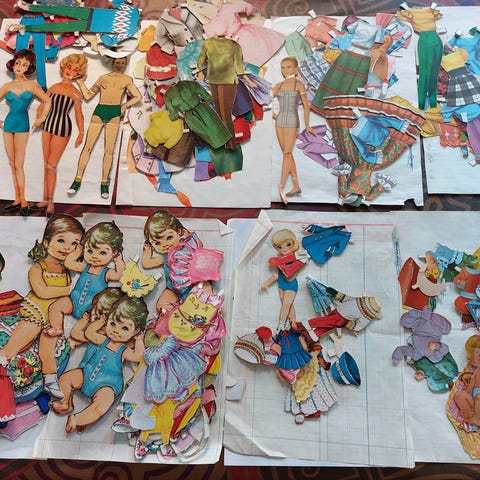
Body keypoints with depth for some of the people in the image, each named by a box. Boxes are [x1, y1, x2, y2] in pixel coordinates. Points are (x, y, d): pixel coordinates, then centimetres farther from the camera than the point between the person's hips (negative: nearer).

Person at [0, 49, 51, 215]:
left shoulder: (32, 85, -1)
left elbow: (47, 101, 6)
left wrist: (41, 119, 3)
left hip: (22, 126, -4)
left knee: (18, 165, -7)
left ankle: (23, 200, 1)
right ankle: (17, 199, 11)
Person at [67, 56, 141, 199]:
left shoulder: (127, 79, 12)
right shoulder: (103, 78, 14)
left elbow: (138, 97, 10)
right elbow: (87, 95, 17)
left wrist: (125, 105, 4)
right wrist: (81, 82, 8)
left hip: (114, 113, -1)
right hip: (99, 112, 1)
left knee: (109, 151, -3)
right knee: (87, 147, -3)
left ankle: (104, 183, 4)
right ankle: (78, 180, 2)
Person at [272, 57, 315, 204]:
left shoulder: (299, 85, 0)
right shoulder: (279, 85, 12)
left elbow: (306, 106, -4)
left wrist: (307, 125, -10)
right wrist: (272, 113, 4)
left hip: (292, 122, -5)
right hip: (280, 122, 5)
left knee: (287, 153, -14)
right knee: (288, 154, 7)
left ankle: (281, 188, -22)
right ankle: (296, 186, 16)